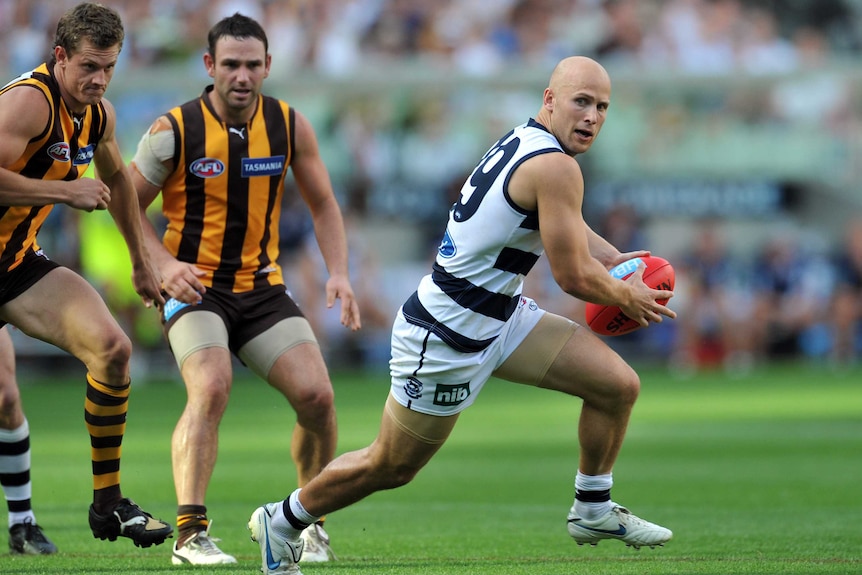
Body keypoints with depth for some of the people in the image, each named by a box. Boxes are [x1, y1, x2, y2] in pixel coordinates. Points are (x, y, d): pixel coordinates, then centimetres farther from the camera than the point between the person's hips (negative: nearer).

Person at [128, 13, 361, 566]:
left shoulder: (290, 126, -1)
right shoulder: (174, 131, -10)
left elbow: (324, 206, 11)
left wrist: (339, 273, -4)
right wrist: (166, 265, -15)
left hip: (263, 287, 4)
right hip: (194, 287, -4)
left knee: (317, 395, -10)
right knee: (211, 388, -29)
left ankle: (312, 522, 13)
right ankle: (190, 534, -27)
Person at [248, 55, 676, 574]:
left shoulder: (523, 143, 5)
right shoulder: (555, 167, -24)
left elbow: (570, 230, 25)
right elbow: (574, 277, -20)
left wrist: (616, 262, 11)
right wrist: (627, 298, -3)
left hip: (499, 314, 10)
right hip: (445, 339, -10)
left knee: (619, 385, 3)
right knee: (391, 467, 7)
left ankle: (594, 511, 22)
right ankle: (284, 521, 29)